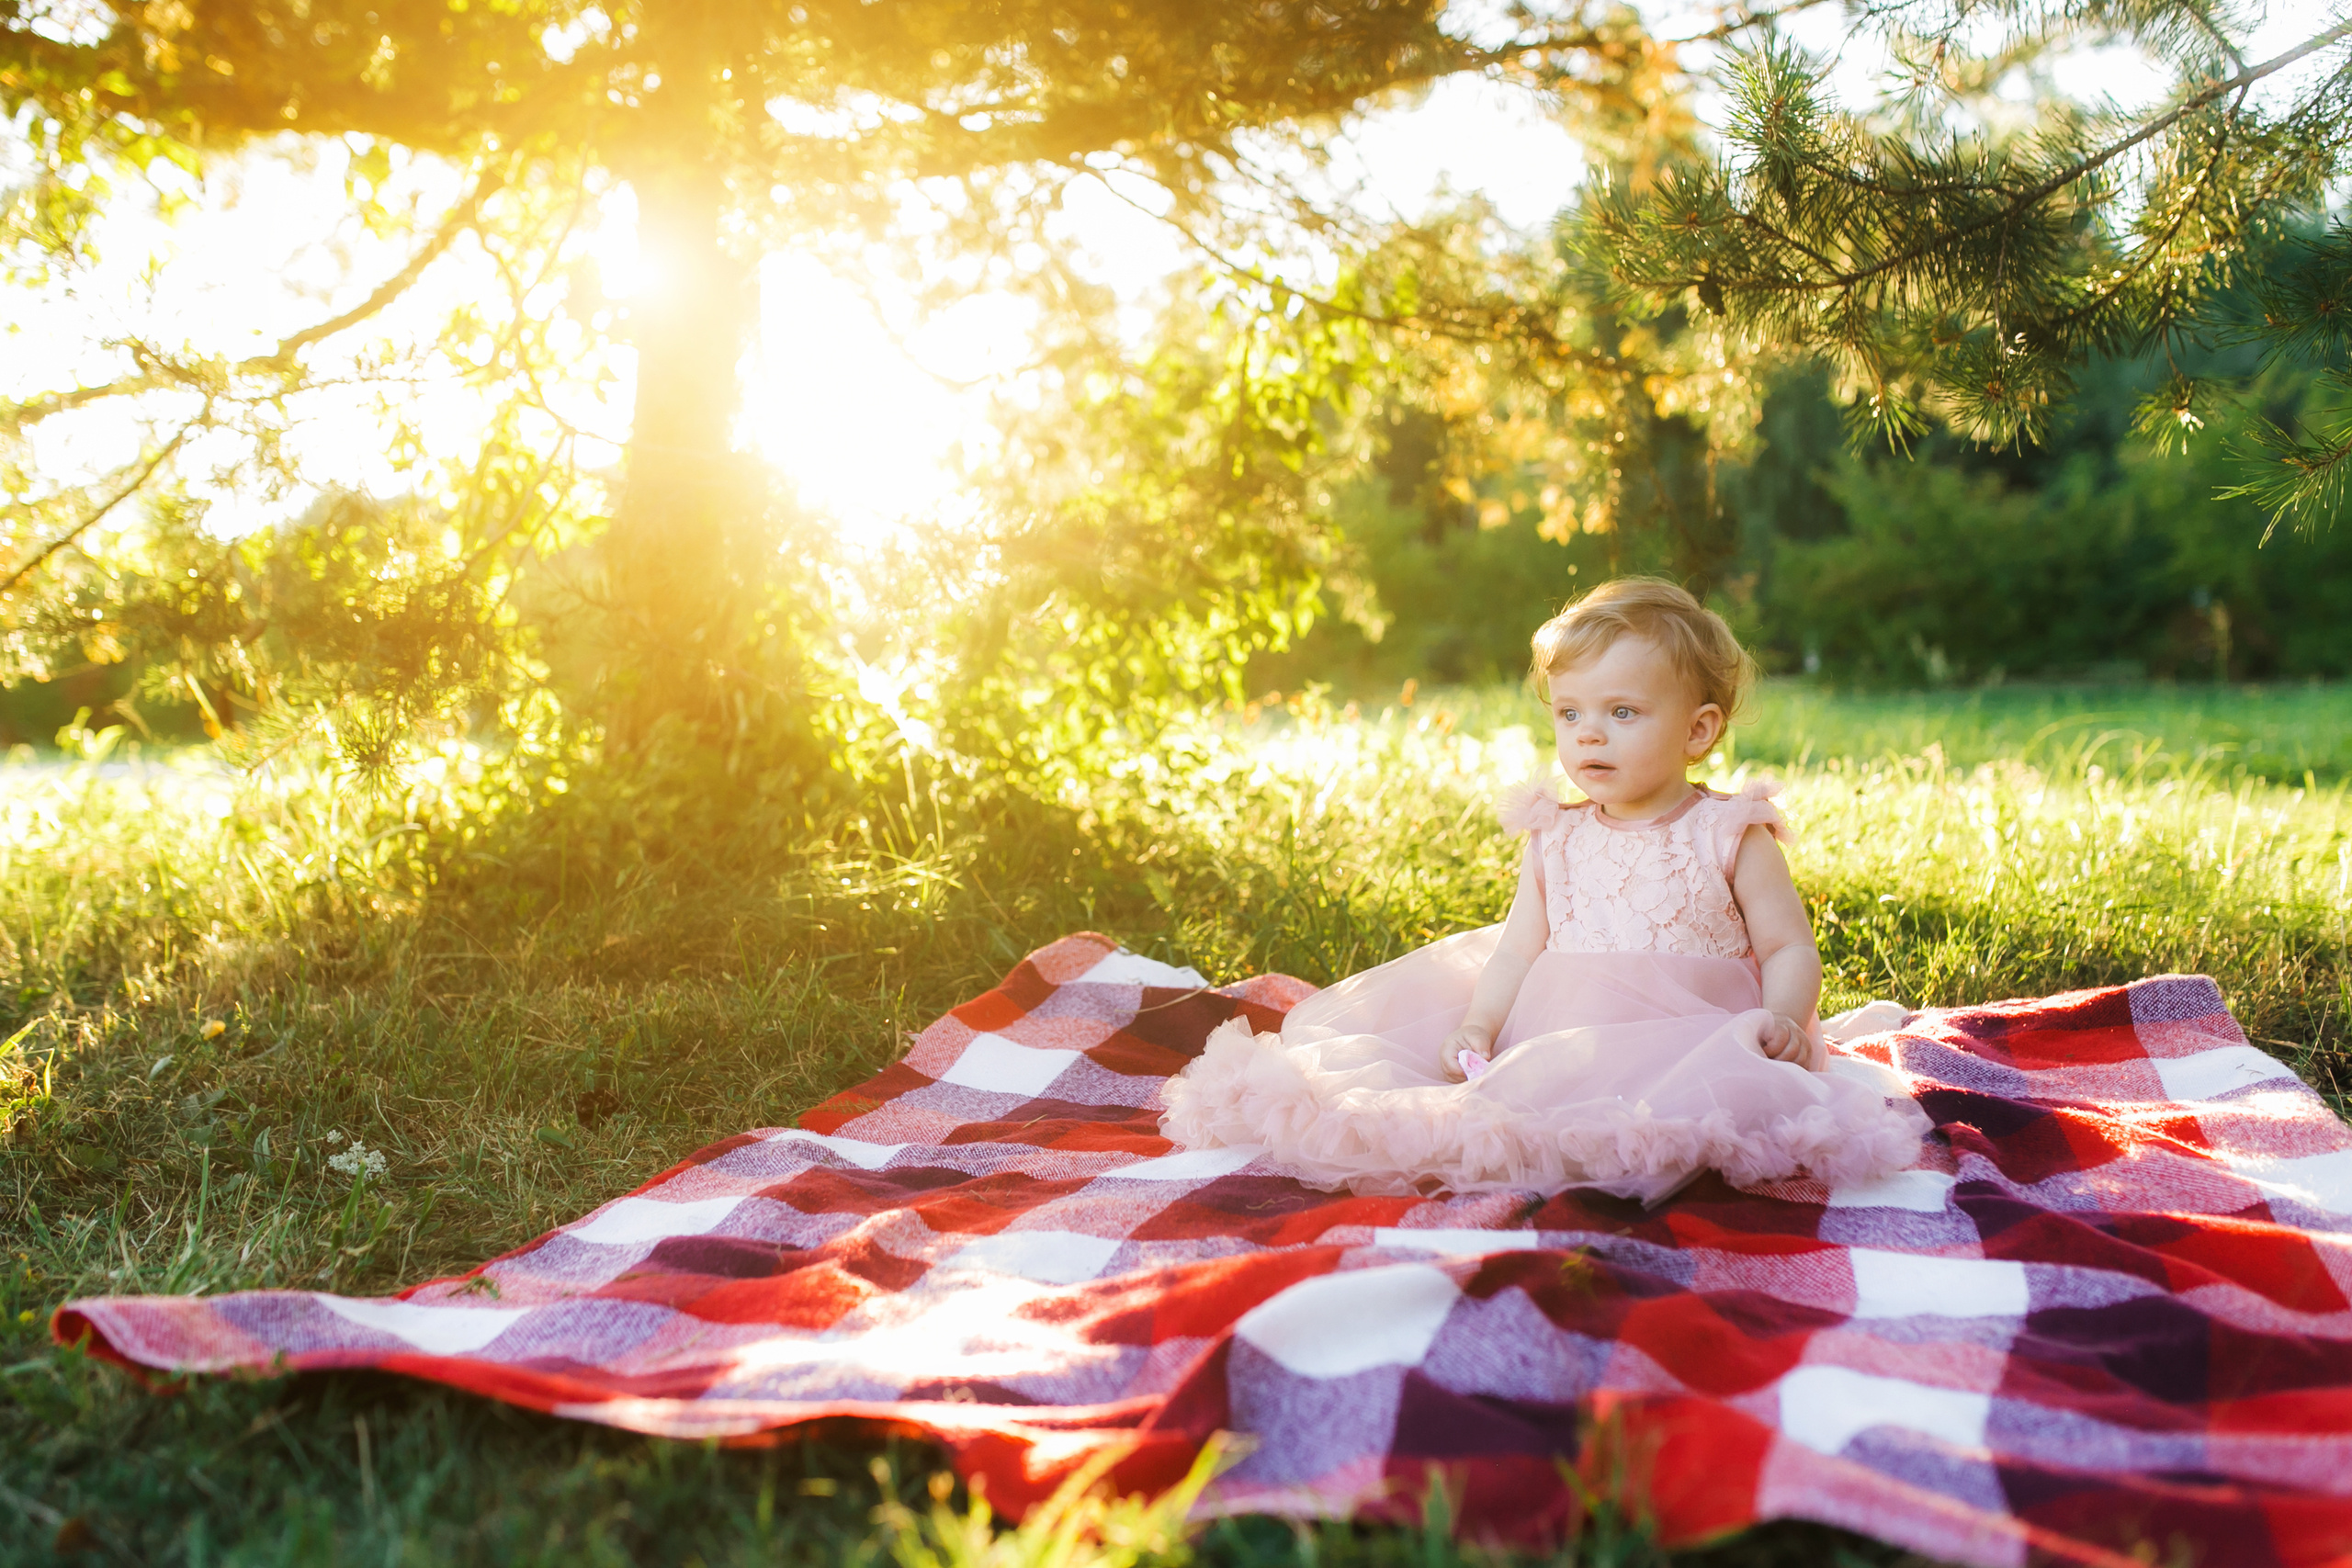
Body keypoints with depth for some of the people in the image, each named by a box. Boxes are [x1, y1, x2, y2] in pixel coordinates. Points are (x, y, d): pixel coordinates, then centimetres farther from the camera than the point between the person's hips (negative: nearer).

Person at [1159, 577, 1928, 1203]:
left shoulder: (1731, 836, 4)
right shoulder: (1556, 841, 15)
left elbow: (1790, 950, 4)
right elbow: (1517, 953, 9)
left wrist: (1780, 1020, -17)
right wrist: (1477, 1029, -9)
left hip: (1689, 1036, -4)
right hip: (1557, 1035, 4)